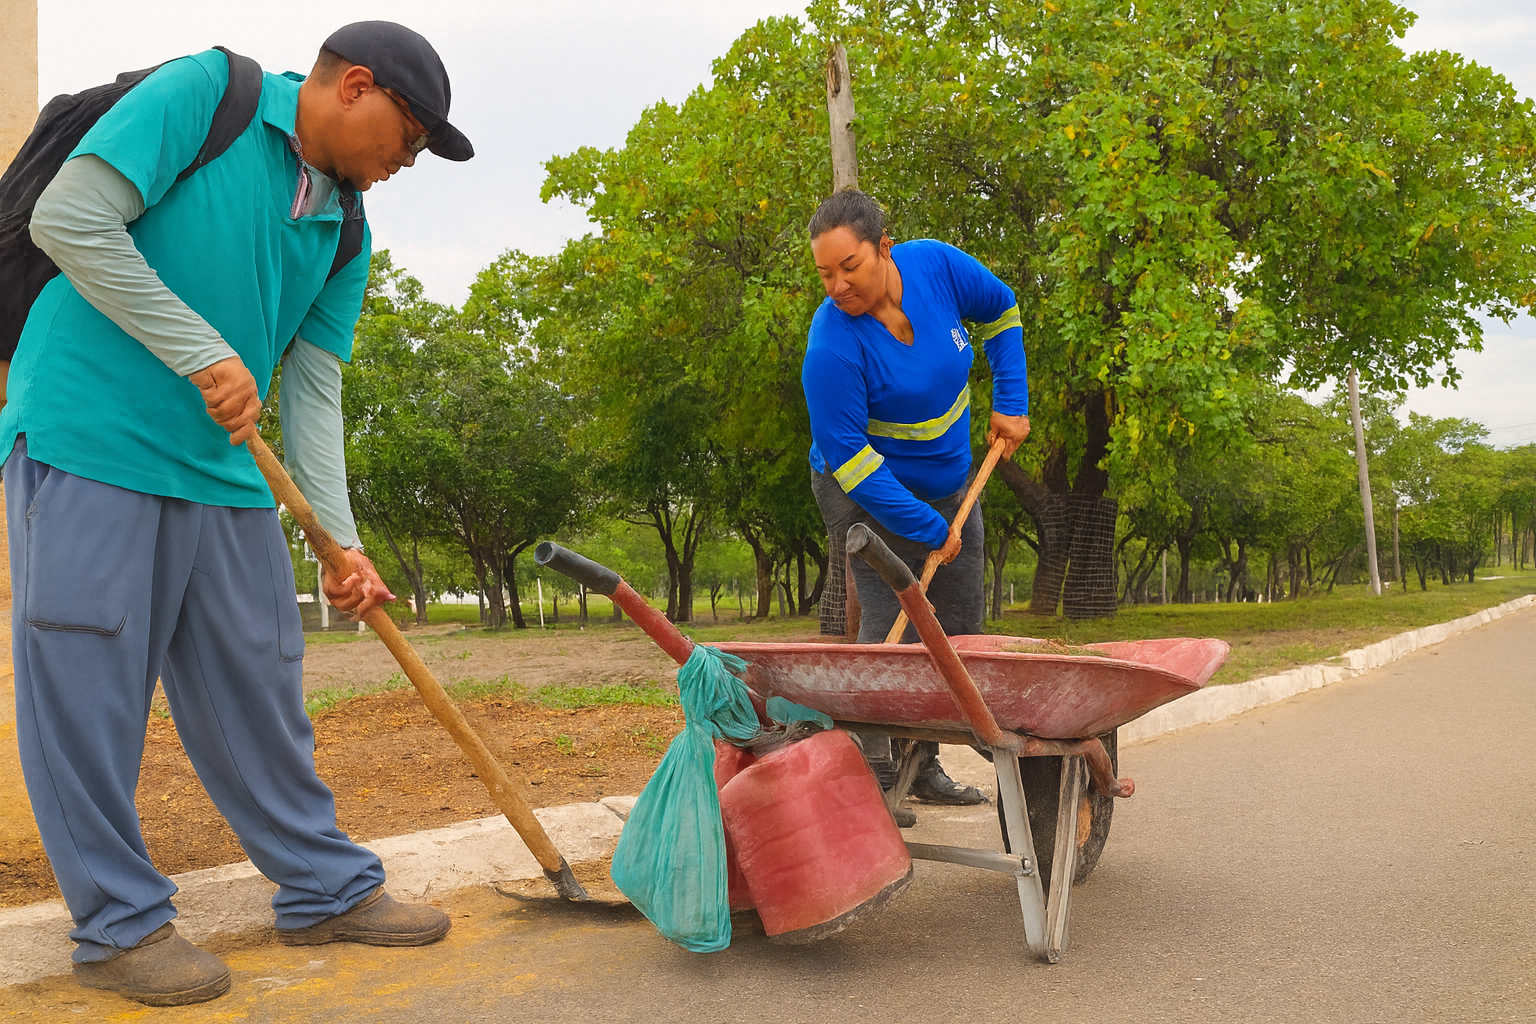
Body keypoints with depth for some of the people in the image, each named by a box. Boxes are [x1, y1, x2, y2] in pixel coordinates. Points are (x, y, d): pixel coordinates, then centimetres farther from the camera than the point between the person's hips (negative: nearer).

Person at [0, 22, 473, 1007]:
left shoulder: (345, 231, 12)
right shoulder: (202, 93, -6)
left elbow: (314, 391, 9)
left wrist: (342, 540, -1)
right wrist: (205, 354, -17)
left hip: (223, 472, 7)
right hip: (88, 443, -6)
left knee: (258, 686, 10)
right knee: (88, 682, -1)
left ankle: (328, 888, 21)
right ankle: (122, 922, 12)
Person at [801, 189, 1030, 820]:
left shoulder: (937, 266, -16)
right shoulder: (831, 348, -30)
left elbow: (1001, 313, 6)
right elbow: (847, 459, -27)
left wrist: (1010, 404, -2)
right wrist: (930, 531, -25)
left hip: (950, 484, 6)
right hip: (871, 496, -6)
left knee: (958, 628, 9)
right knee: (890, 627, -16)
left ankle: (922, 766, 21)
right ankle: (873, 779, -5)